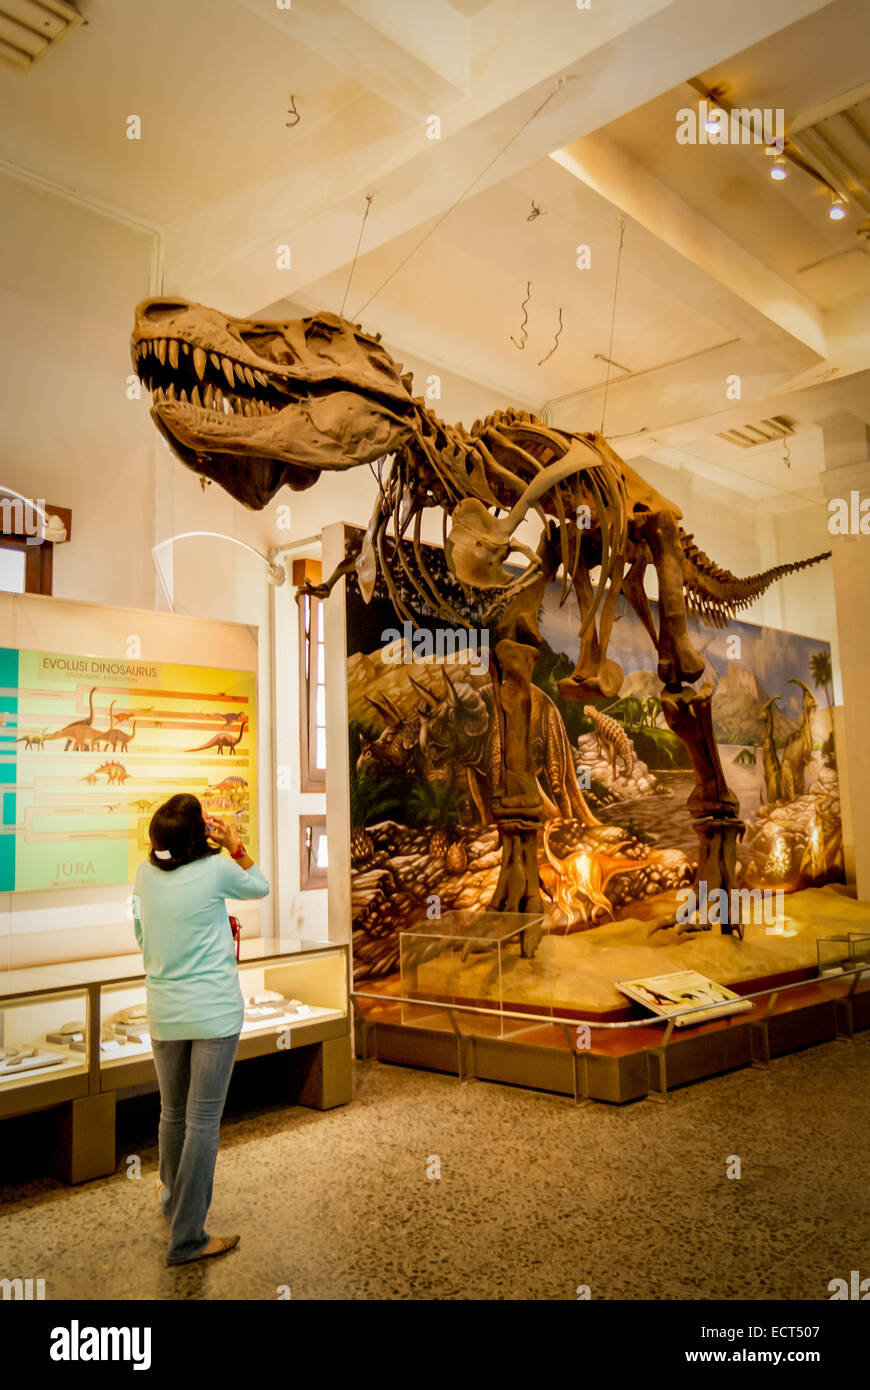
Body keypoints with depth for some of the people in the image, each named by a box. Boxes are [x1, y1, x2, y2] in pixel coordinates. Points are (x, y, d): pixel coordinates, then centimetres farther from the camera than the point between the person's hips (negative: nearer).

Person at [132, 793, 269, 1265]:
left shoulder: (145, 873, -2)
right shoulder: (215, 870, -13)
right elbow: (260, 887, 6)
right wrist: (235, 846, 10)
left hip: (164, 1013, 5)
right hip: (215, 1012, -5)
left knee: (173, 1113, 22)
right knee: (203, 1121, 2)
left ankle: (173, 1197, 45)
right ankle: (187, 1238, 8)